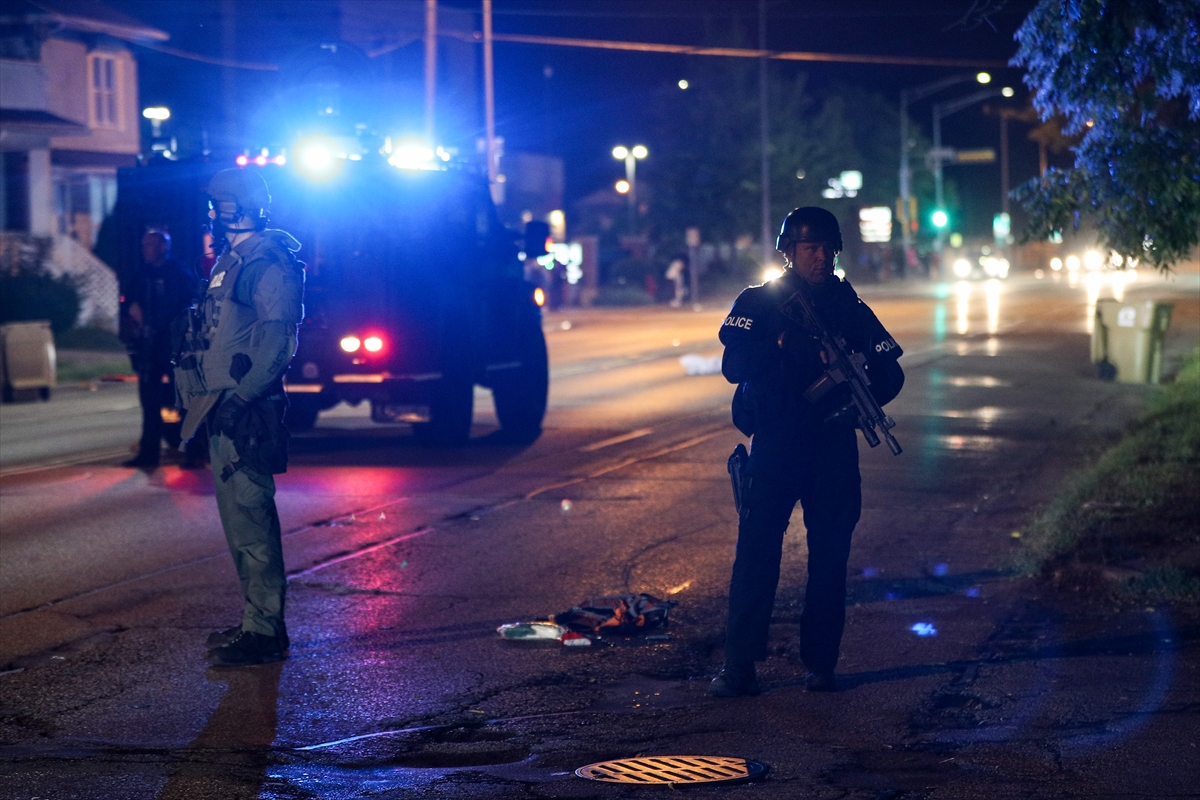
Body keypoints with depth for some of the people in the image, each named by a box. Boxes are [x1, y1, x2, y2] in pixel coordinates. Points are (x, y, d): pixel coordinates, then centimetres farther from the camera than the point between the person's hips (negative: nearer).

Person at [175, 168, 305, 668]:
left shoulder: (267, 262, -13)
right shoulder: (231, 260, 19)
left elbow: (278, 341, -21)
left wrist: (239, 397, -25)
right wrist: (198, 391, 21)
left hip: (246, 409, -11)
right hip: (224, 407, 11)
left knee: (250, 515, -10)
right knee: (238, 512, 14)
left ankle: (264, 631, -7)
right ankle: (256, 619, 22)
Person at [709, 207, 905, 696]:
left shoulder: (848, 308, 9)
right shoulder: (757, 304, 3)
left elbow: (889, 374, 6)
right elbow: (734, 366, -12)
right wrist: (785, 347, -23)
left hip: (833, 448, 2)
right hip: (773, 447, -2)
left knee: (829, 556, 3)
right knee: (756, 552, -7)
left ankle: (820, 664, 11)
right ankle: (739, 666, -4)